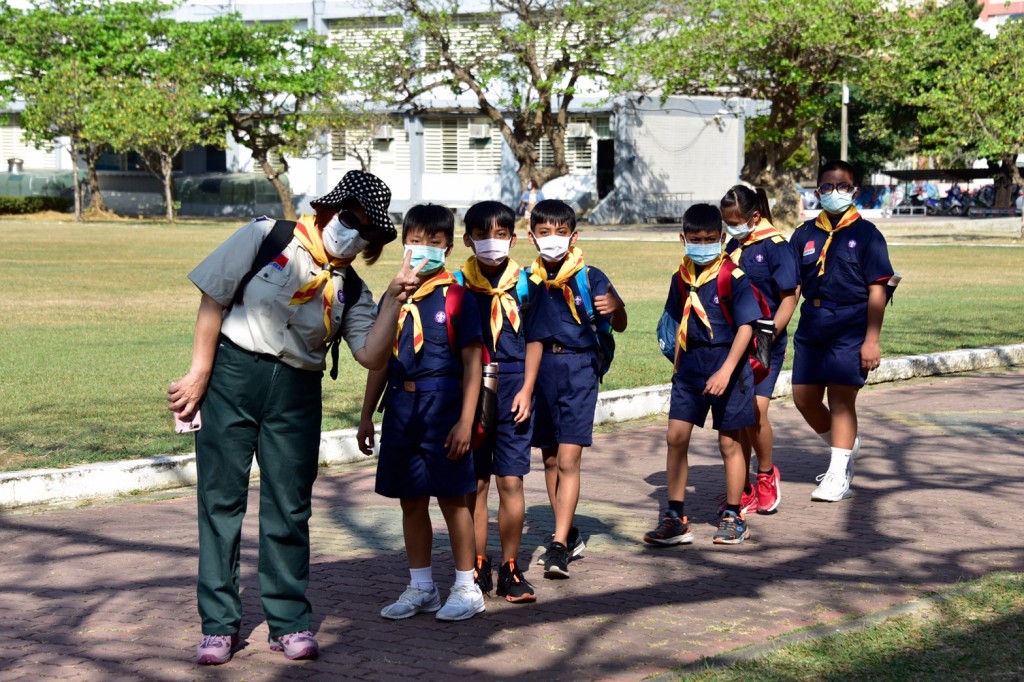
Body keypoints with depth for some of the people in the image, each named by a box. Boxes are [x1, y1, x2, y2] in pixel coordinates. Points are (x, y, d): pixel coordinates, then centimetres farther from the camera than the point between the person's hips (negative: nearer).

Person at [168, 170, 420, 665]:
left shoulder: (350, 289, 8)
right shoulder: (268, 237, -2)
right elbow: (214, 300, -3)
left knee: (289, 508, 5)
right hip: (232, 375, -3)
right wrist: (199, 375, -6)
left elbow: (372, 356, -4)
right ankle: (218, 624, 10)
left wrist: (393, 302, -15)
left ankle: (289, 622, 17)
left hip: (297, 393, 3)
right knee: (221, 499, 1)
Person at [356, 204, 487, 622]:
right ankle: (421, 588, 21)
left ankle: (467, 588, 11)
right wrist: (366, 415, 14)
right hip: (401, 405, 5)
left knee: (452, 498, 1)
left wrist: (466, 420, -13)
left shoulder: (455, 298, -5)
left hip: (443, 405, -5)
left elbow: (471, 363, -7)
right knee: (411, 501, 10)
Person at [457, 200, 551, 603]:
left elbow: (534, 341, 7)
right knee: (475, 484, 5)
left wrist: (526, 390, -2)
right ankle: (477, 568, 14)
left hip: (512, 389, 0)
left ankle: (510, 570, 9)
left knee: (511, 482, -1)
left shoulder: (527, 285, 3)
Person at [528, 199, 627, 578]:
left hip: (578, 368, -4)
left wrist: (616, 308, -23)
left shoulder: (589, 277, -4)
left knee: (568, 460, -9)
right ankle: (569, 535, 26)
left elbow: (618, 326, -2)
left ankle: (559, 546, -10)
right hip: (539, 368, 4)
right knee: (550, 459, 12)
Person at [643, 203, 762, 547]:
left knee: (729, 442, 5)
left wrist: (726, 371, -22)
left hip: (726, 363, -5)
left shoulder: (734, 278, -13)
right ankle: (675, 518, 7)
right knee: (675, 437, 0)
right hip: (690, 364, 5)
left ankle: (732, 518, 18)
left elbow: (746, 326, -15)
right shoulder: (681, 278, 4)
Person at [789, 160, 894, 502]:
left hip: (850, 325, -5)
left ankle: (838, 476, -1)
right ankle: (846, 445, 34)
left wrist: (872, 340, -12)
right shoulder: (805, 234, 10)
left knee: (841, 398, -7)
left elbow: (877, 289, -6)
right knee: (803, 397, 8)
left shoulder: (865, 234, -2)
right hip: (811, 326, 5)